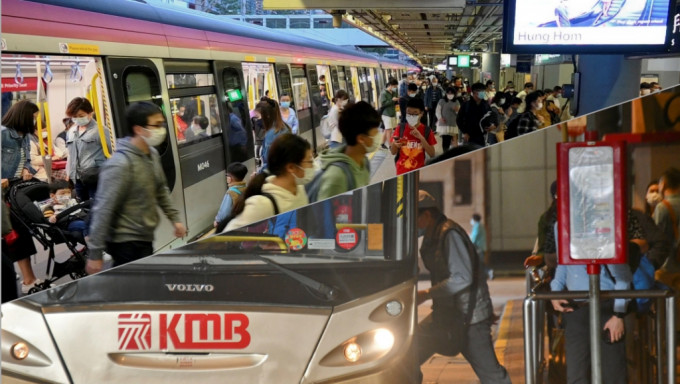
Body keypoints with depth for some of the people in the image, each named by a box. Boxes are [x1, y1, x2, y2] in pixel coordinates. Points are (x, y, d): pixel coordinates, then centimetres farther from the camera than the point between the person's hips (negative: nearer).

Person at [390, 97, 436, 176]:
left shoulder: (426, 131, -5)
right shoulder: (400, 128, -3)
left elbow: (432, 154, -9)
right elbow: (393, 152, 3)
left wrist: (421, 138, -19)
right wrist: (395, 145, -21)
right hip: (402, 172, 1)